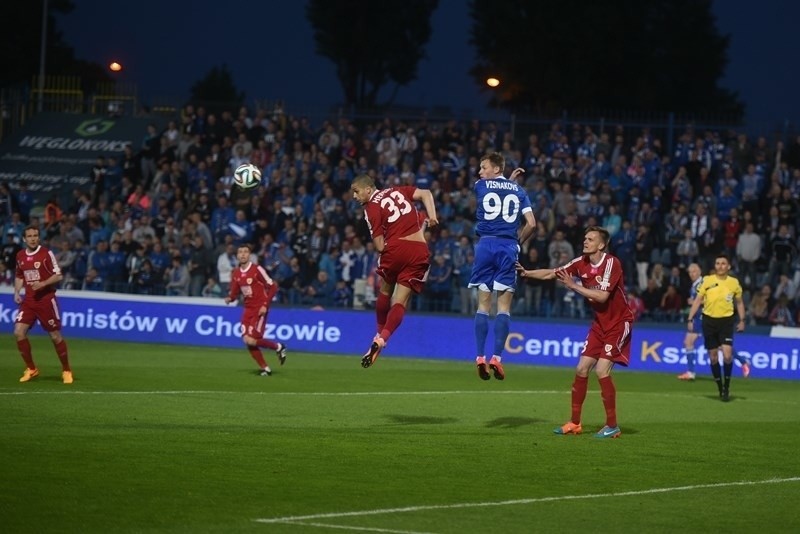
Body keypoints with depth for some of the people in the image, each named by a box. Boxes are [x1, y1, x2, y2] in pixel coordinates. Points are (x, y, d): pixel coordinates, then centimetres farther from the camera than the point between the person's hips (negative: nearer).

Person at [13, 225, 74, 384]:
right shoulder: (20, 256, 7)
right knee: (19, 332, -8)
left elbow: (58, 276, -10)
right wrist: (17, 292, 6)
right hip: (28, 300, 5)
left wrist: (43, 284, -23)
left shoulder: (46, 254, -9)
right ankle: (31, 369, 7)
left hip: (46, 299, -5)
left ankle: (66, 371, 16)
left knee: (55, 335, 0)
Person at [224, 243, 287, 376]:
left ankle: (278, 347, 8)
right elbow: (235, 292, 12)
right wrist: (230, 298, -11)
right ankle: (265, 368, 11)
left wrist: (265, 305, -14)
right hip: (248, 309, 6)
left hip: (260, 309, -6)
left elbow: (273, 287, -10)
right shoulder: (236, 273, 6)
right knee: (247, 340, -3)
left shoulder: (257, 270, -12)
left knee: (251, 340, -16)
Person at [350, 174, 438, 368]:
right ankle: (382, 339, -16)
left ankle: (380, 334, 33)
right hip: (420, 251, 3)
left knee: (385, 292, 24)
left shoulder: (371, 208, 1)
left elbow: (379, 246, -4)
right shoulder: (398, 191, 16)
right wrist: (431, 216, -5)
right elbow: (425, 194, 4)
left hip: (395, 249, -3)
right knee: (400, 302, 2)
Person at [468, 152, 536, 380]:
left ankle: (480, 356, -4)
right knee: (504, 306, 0)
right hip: (508, 246, 0)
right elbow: (531, 224, 4)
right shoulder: (519, 190, 10)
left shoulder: (480, 186, 7)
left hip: (486, 244, 0)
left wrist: (509, 180, 37)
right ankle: (497, 357, -10)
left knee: (483, 304, 3)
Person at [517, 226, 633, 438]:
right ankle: (574, 423, 14)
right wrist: (526, 273, -8)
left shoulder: (612, 263, -21)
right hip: (600, 323, 7)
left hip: (618, 323, -7)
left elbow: (602, 295, -29)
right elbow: (552, 274, 4)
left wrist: (574, 286, -24)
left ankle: (612, 425, -7)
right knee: (582, 369, 4)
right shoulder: (582, 263, 0)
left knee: (602, 370, -17)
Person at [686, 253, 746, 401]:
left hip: (726, 321, -1)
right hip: (709, 320, 1)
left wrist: (741, 320, 6)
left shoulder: (734, 282, 3)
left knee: (727, 355, -15)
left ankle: (726, 387, 2)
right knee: (713, 357, 4)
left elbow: (739, 302, 14)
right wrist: (690, 319, -3)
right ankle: (720, 388, 18)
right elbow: (698, 300, 3)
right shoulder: (707, 281, 0)